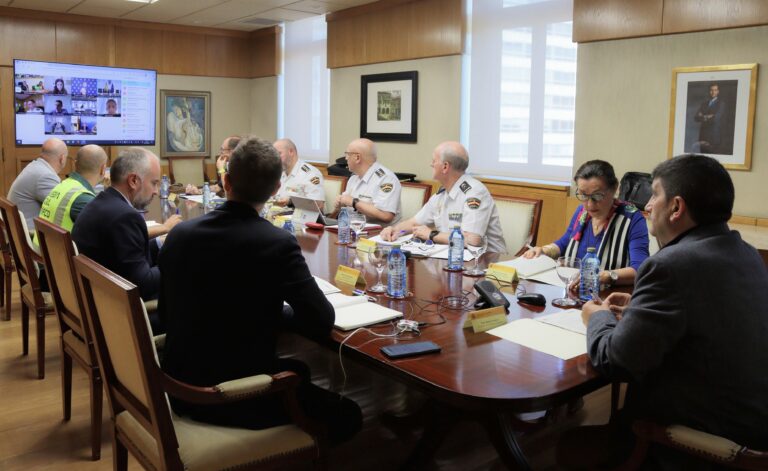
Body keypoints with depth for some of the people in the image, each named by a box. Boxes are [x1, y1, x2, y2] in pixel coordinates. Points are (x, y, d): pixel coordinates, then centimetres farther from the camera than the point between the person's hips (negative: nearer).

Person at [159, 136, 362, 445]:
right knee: (347, 416, 14)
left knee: (298, 371, 29)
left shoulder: (179, 233, -4)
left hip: (181, 390, 7)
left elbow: (166, 313, 10)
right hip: (241, 396, -6)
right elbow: (322, 322, -15)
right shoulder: (278, 243, -21)